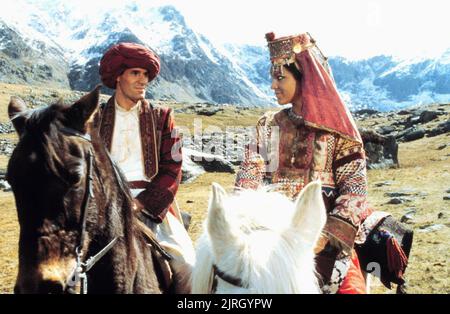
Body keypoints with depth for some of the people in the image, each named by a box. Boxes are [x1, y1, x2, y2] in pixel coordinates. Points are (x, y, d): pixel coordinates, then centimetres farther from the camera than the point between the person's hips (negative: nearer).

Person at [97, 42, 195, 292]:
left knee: (188, 268, -18)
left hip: (152, 205, 0)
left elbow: (172, 170, 3)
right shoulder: (96, 118, 14)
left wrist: (140, 203, -11)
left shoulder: (162, 117, 13)